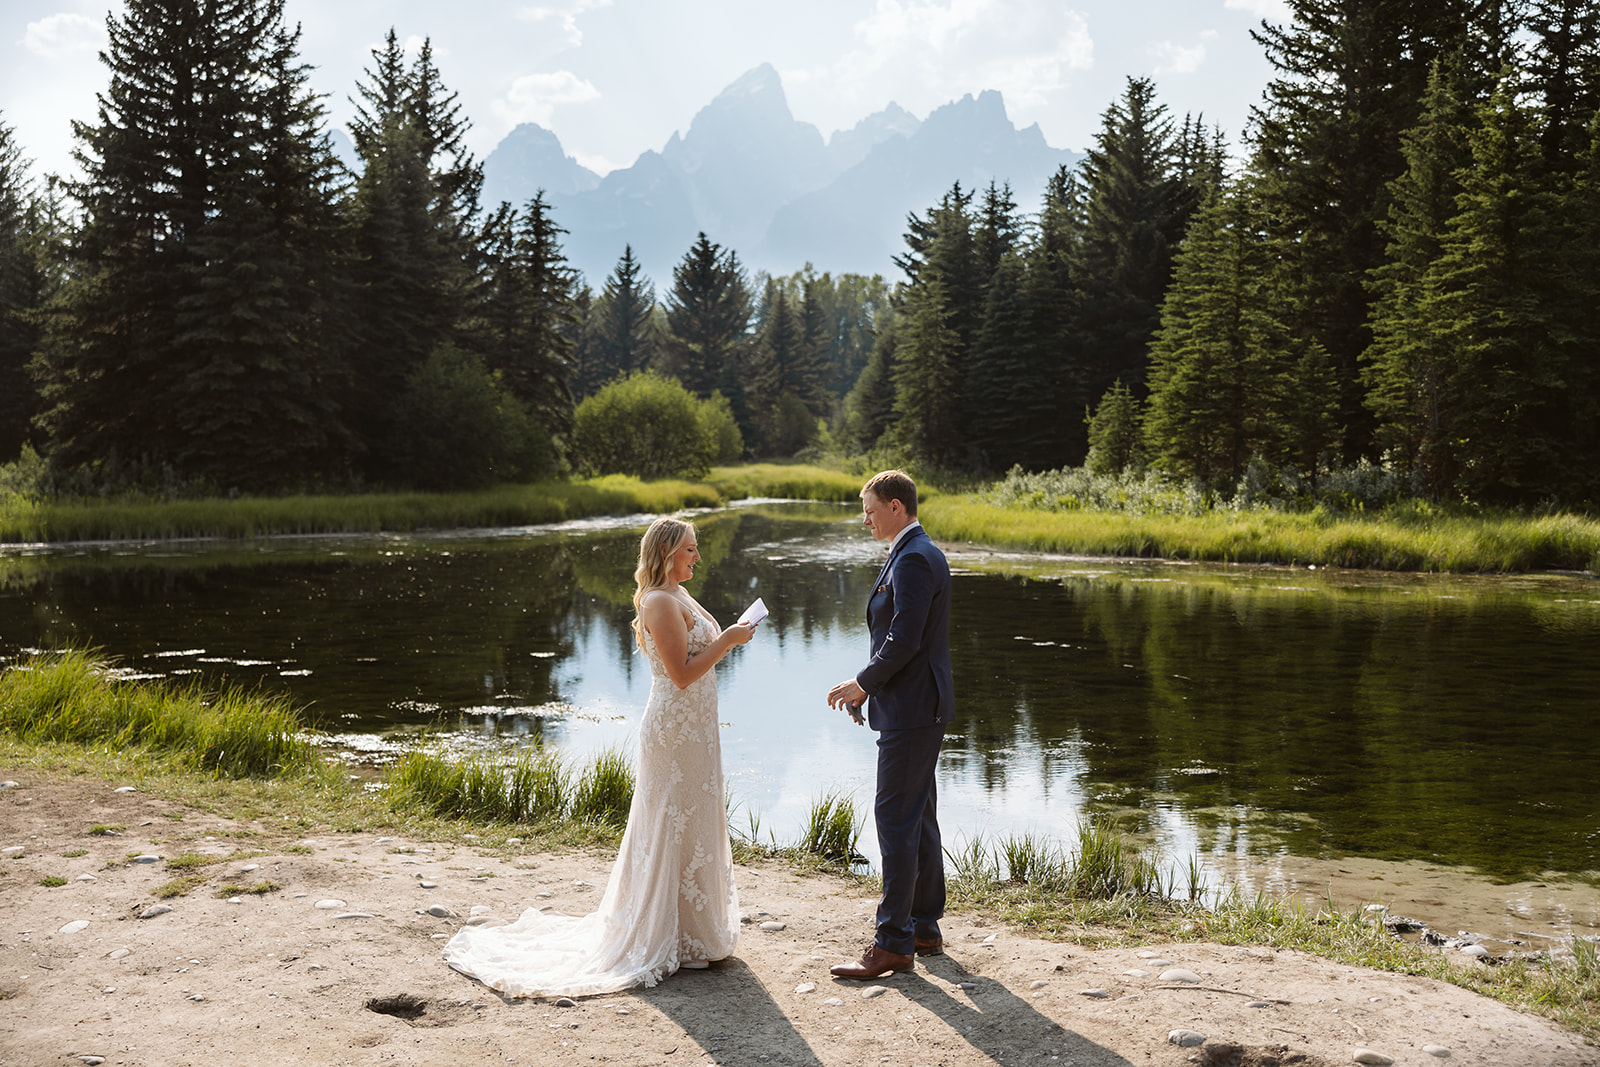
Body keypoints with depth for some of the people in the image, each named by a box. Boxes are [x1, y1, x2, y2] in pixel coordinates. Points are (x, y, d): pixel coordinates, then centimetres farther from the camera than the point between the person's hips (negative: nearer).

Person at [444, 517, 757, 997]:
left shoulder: (678, 597, 14)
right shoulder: (661, 602, -17)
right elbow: (682, 674, -21)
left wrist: (728, 637, 12)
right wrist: (727, 640, -17)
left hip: (689, 730, 10)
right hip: (676, 732, -10)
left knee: (691, 826, 16)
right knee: (676, 831, -3)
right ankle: (674, 939, 7)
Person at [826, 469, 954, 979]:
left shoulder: (912, 560, -17)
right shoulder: (920, 553, 15)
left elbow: (904, 640, -23)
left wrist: (862, 683, -11)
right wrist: (869, 685, 12)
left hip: (911, 710, -11)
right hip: (919, 707, 11)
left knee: (896, 818, -7)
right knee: (918, 817, 16)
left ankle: (893, 942, -3)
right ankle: (925, 927, 24)